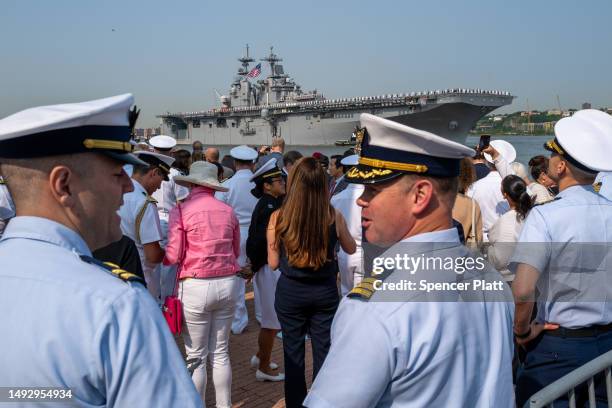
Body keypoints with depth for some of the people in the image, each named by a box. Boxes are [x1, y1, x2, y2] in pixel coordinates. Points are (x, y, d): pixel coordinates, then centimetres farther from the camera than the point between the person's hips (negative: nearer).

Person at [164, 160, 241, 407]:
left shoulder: (181, 210, -7)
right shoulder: (228, 211, 4)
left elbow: (172, 256, -8)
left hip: (195, 286, -4)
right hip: (227, 284, 4)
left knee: (196, 357, 9)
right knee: (220, 353, 16)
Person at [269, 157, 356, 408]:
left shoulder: (278, 218, -14)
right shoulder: (334, 217, -11)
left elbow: (273, 263, -5)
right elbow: (351, 249, 8)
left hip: (290, 292, 0)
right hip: (325, 292, 1)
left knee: (293, 354, 13)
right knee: (323, 352, 13)